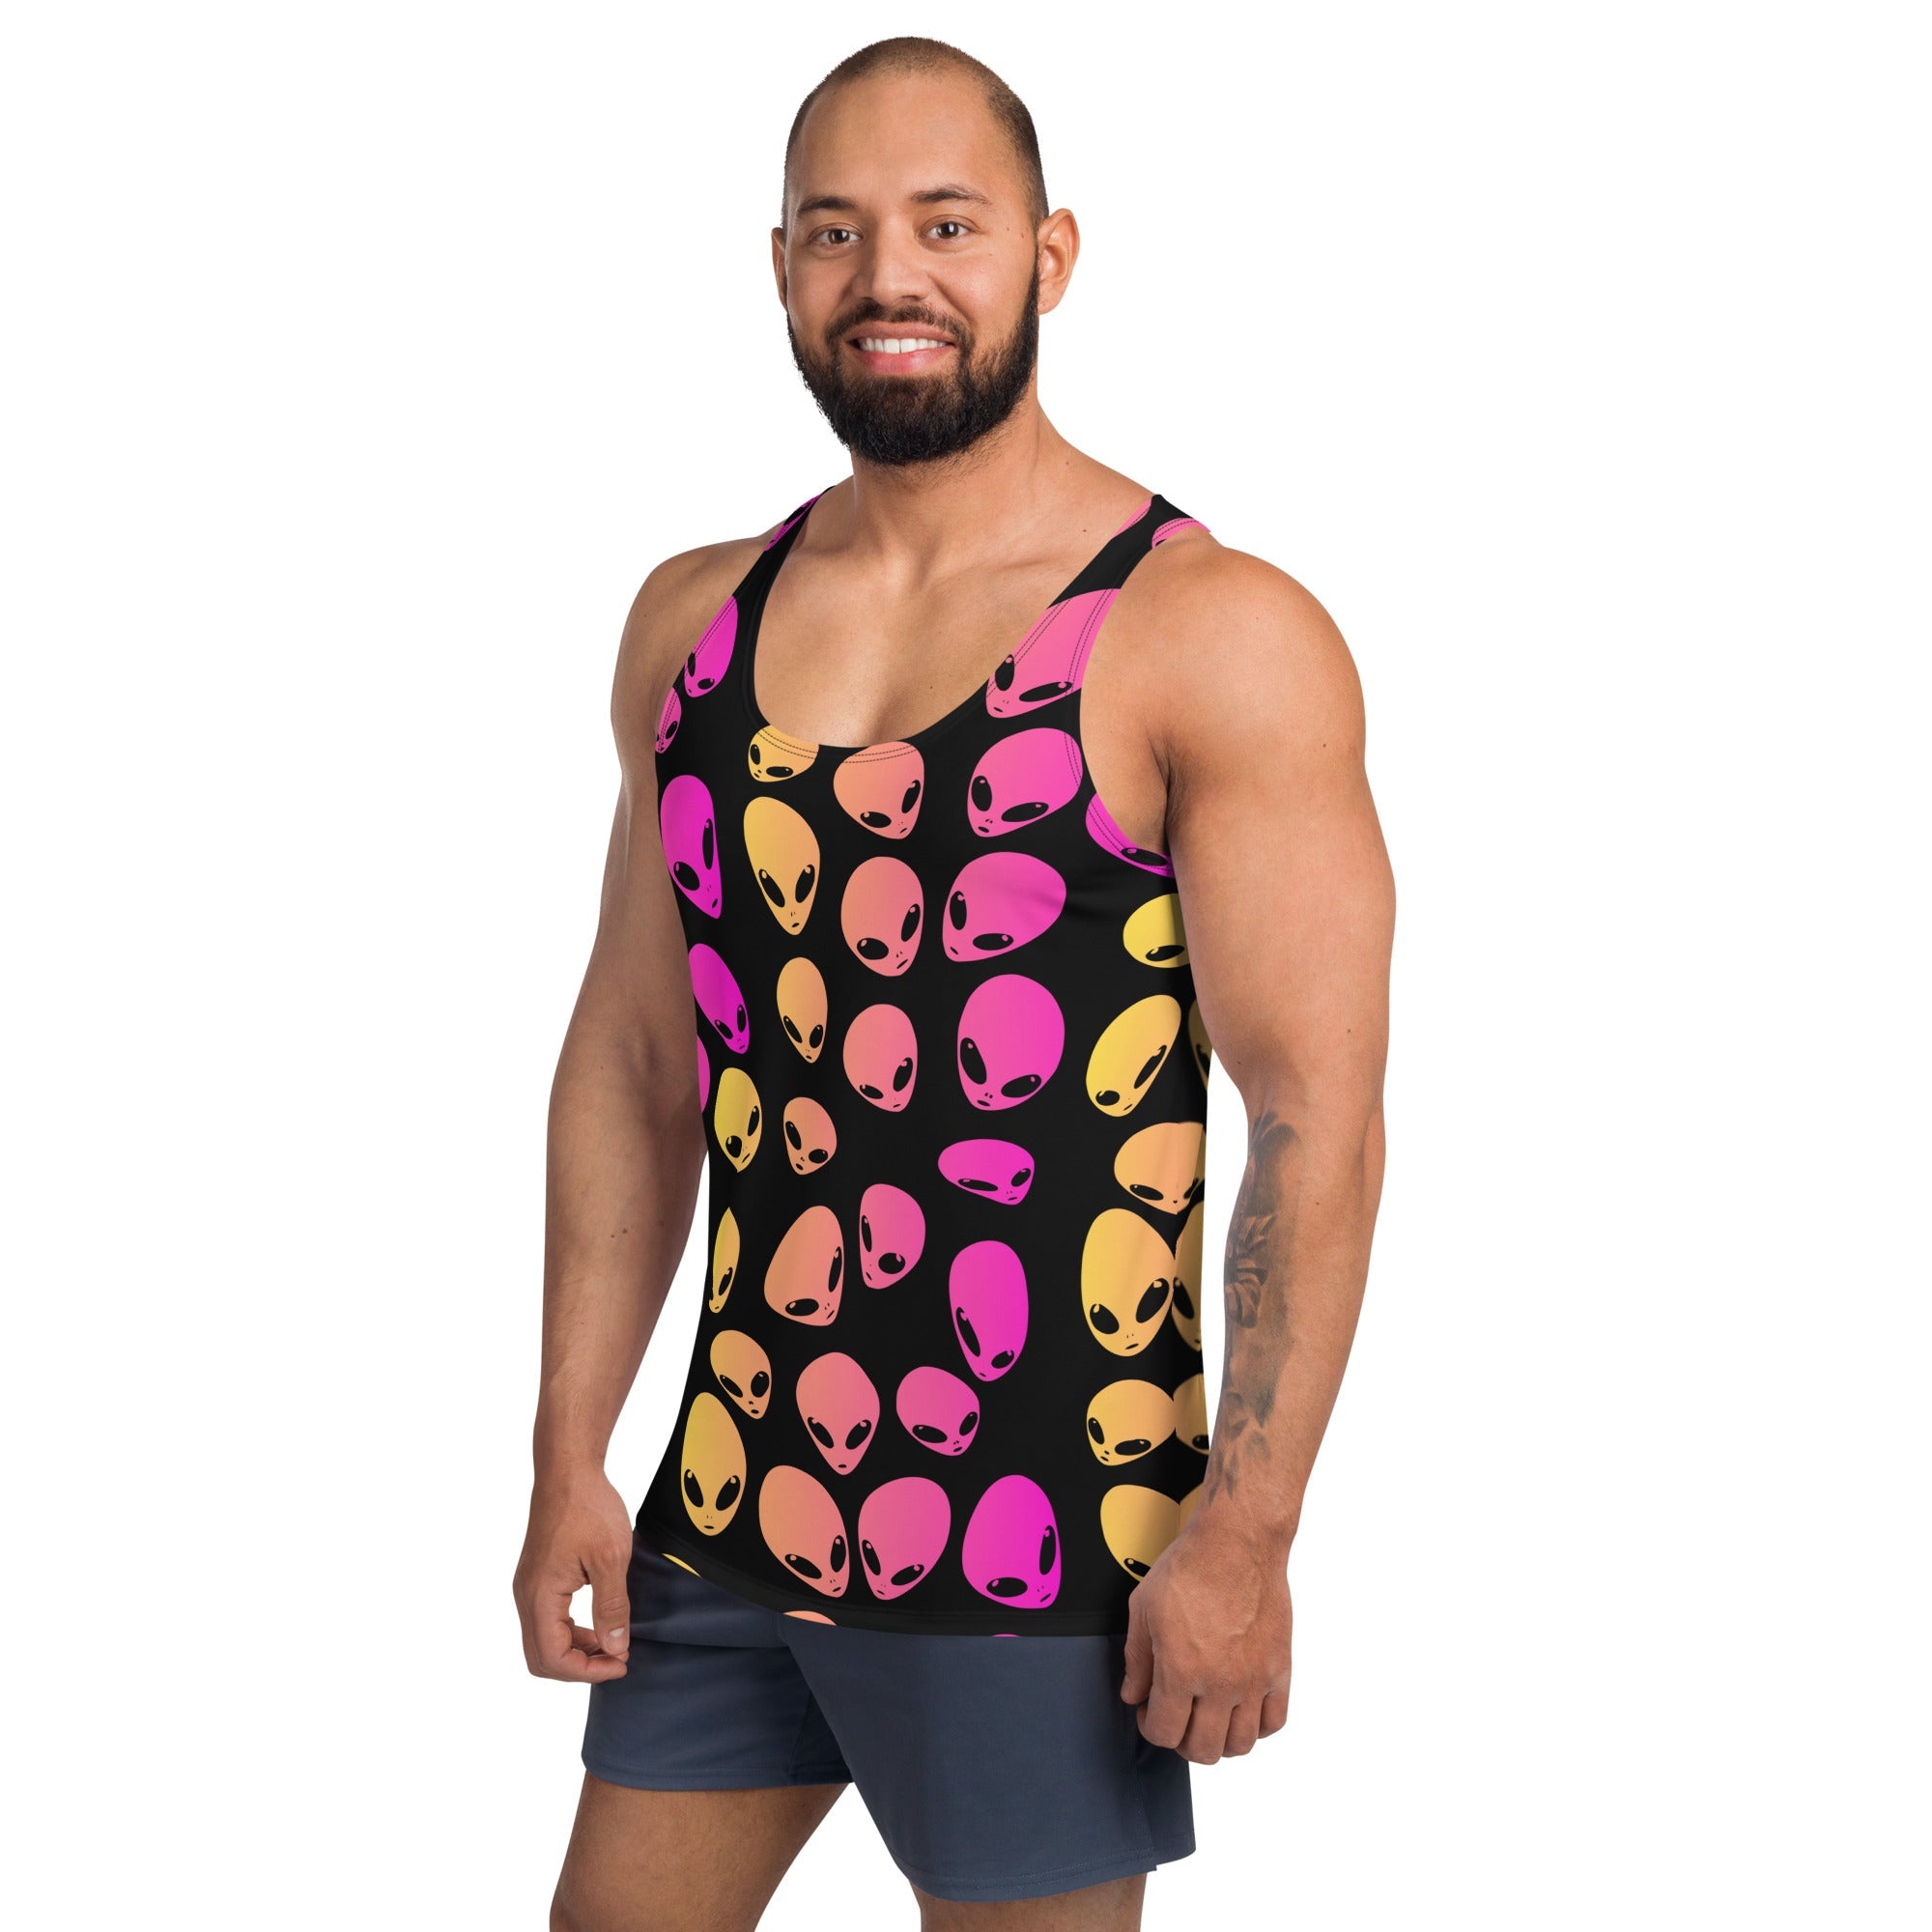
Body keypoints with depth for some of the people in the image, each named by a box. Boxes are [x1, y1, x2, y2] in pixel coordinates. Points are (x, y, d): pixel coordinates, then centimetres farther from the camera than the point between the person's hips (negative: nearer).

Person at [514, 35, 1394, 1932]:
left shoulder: (1213, 637, -10)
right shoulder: (694, 623, 7)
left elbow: (1316, 1122, -13)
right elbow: (629, 1061, 11)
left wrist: (1245, 1536, -17)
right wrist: (568, 1458, 8)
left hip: (1031, 1550, -5)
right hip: (728, 1497, 6)